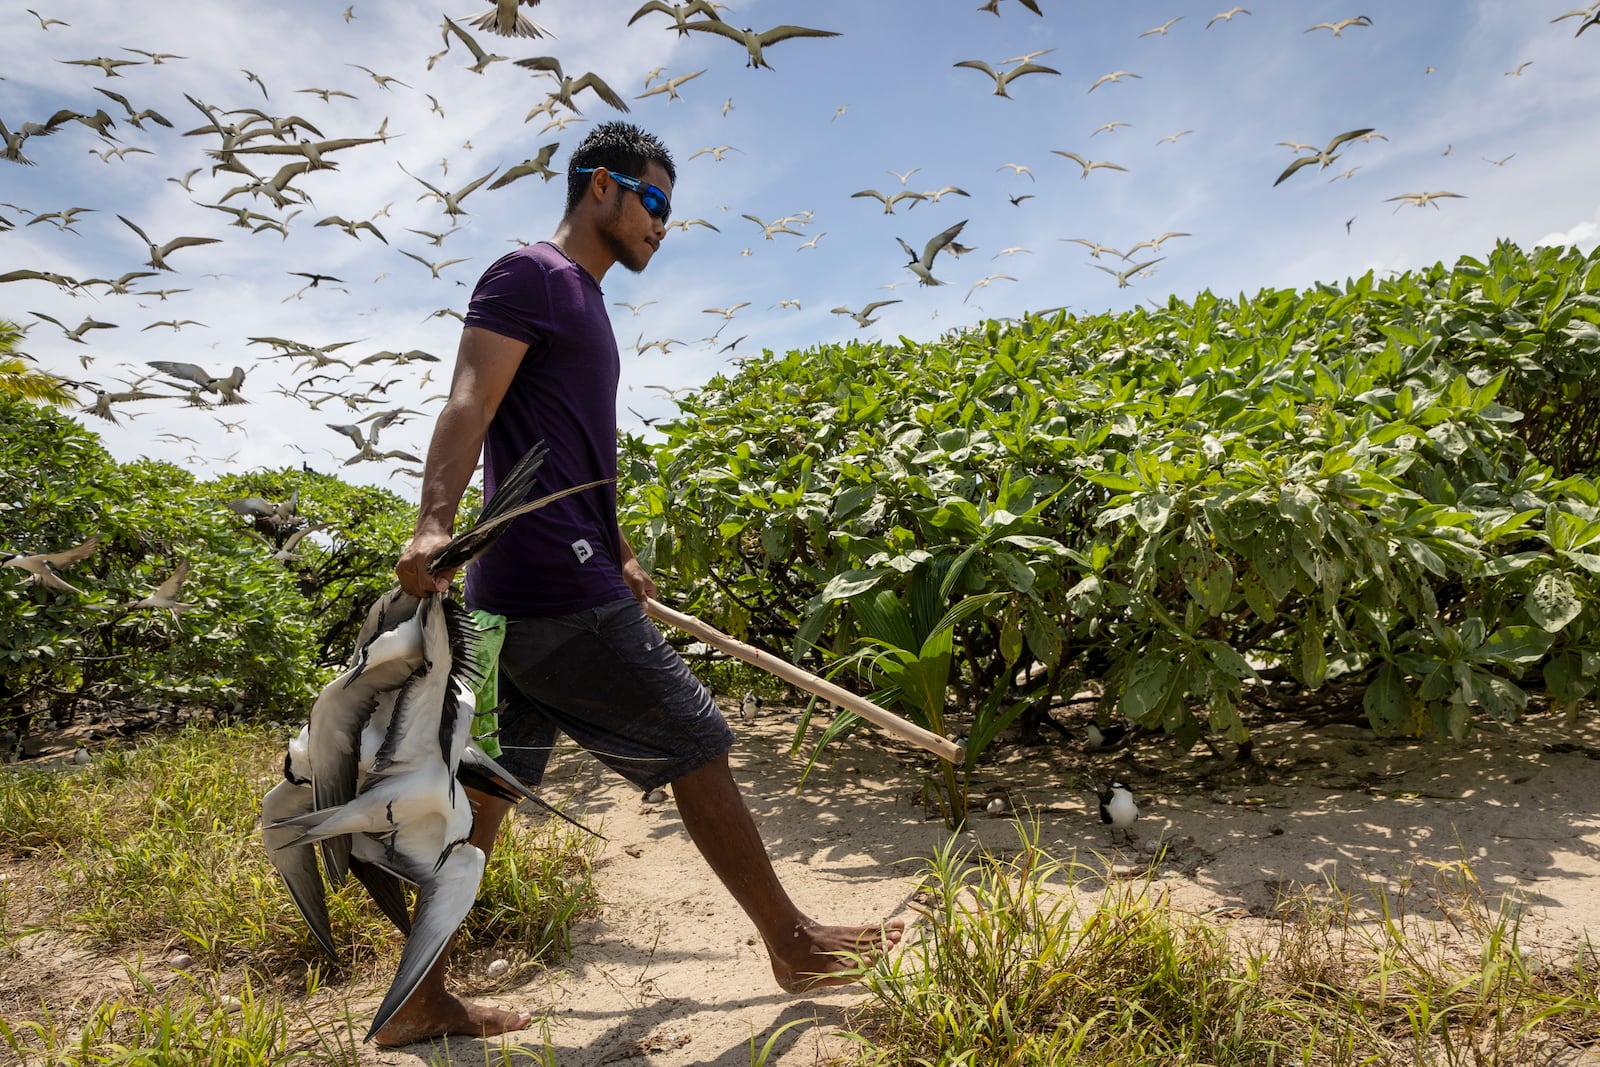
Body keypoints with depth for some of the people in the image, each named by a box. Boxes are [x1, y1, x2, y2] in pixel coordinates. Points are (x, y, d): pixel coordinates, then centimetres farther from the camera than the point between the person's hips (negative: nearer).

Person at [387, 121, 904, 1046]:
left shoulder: (581, 301, 24)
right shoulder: (533, 275, -5)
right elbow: (469, 404, -19)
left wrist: (620, 557, 31)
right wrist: (434, 525, -34)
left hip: (519, 594, 10)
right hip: (559, 588, -10)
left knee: (484, 788, 11)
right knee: (697, 749, -1)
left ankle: (420, 1000, 21)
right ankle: (795, 945, 13)